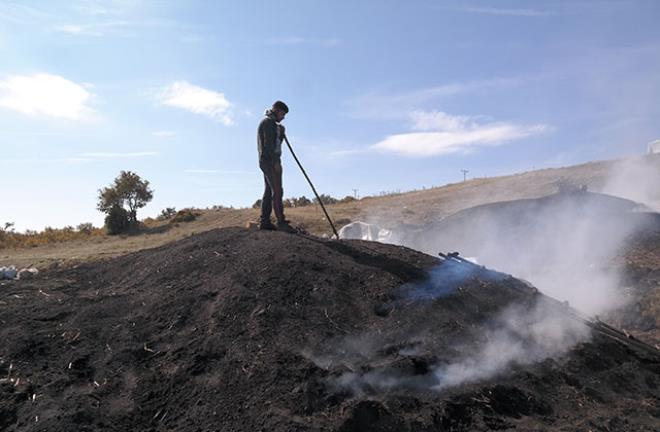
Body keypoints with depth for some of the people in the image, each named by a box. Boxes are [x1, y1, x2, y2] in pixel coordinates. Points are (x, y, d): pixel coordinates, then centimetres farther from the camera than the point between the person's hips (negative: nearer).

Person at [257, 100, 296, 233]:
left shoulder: (271, 124, 25)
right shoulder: (269, 122, -7)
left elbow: (277, 143, 22)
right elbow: (268, 144, -17)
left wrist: (281, 133, 8)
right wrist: (276, 162, -21)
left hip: (268, 162, 10)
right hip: (270, 161, -10)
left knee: (269, 192, 7)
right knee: (277, 191, -14)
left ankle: (264, 221, 6)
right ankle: (281, 222, -18)